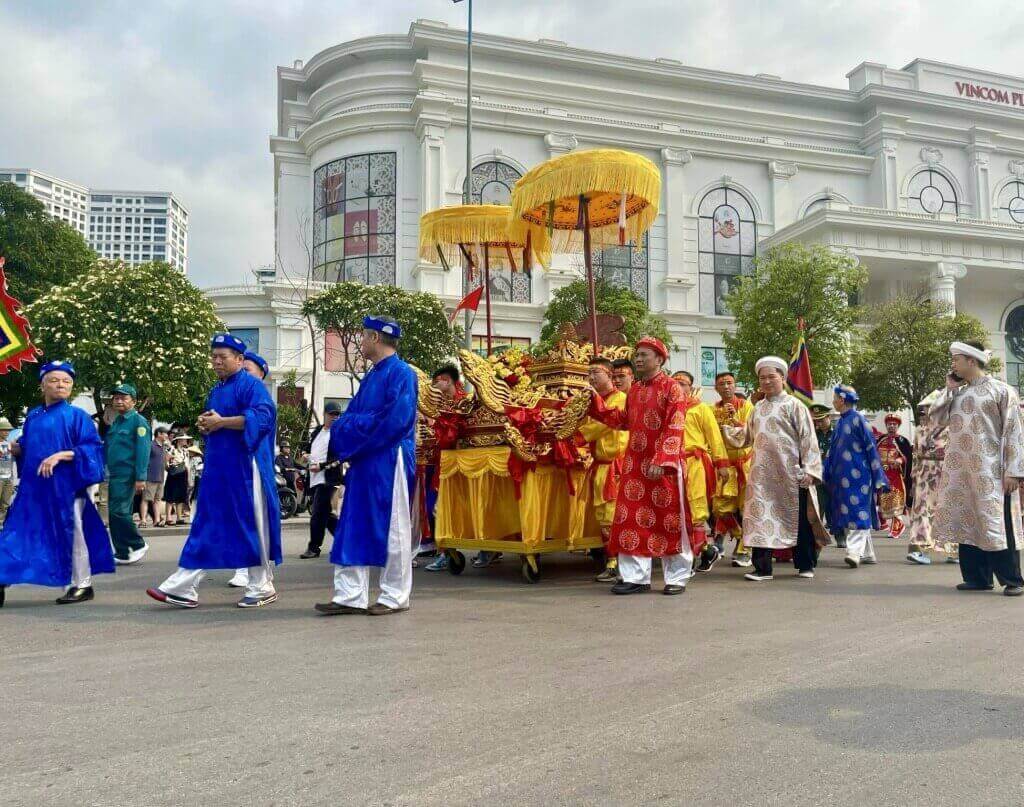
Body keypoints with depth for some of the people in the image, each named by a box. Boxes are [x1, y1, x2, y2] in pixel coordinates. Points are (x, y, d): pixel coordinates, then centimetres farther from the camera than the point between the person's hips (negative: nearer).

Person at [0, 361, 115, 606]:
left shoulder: (77, 416, -4)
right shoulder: (33, 417, 13)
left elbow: (92, 448, -11)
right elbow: (25, 448, 23)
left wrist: (60, 455, -23)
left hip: (65, 485, -5)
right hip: (33, 486, 5)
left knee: (70, 532, 2)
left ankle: (82, 585, 13)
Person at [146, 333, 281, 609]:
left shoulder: (251, 385, -7)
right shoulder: (215, 390, 19)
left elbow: (263, 416, -22)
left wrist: (221, 422, -18)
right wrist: (205, 425, 4)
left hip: (245, 467, -8)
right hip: (217, 467, 8)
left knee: (251, 525, -1)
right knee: (207, 526, 6)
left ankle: (263, 587, 10)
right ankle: (184, 587, 6)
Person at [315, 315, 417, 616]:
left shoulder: (401, 373, -8)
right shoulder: (370, 377, 17)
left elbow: (395, 420, -19)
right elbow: (350, 416, 17)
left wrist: (355, 430, -11)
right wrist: (345, 428, -5)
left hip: (388, 463, -8)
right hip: (364, 463, 8)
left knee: (390, 529, 1)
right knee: (353, 529, 7)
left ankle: (395, 596, 12)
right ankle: (351, 596, 12)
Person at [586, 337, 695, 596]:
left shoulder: (671, 387, -8)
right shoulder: (634, 388, 14)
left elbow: (674, 429, -15)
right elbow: (624, 420, 22)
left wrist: (661, 461, -24)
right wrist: (596, 402, 15)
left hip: (663, 464, -6)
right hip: (635, 463, 6)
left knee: (668, 518, 1)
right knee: (632, 516, 5)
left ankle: (677, 577, 13)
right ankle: (635, 576, 13)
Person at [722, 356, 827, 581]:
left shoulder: (794, 405, -2)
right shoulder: (758, 408, 14)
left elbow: (808, 439, -6)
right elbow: (747, 436, 24)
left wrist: (808, 470, -13)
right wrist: (724, 428, 13)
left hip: (790, 472, -4)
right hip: (763, 473, 5)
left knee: (798, 518, 4)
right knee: (760, 515, -1)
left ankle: (805, 565, 18)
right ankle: (762, 567, 4)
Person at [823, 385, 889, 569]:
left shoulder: (858, 419, -8)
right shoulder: (840, 422, 14)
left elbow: (871, 447, -8)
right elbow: (832, 450, 18)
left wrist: (878, 477, -9)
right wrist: (826, 475, 17)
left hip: (858, 475, -8)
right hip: (841, 477, 8)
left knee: (858, 512, -12)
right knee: (851, 512, 10)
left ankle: (854, 551, -20)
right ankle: (867, 553, 18)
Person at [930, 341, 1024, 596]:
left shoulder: (1001, 390, -3)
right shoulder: (957, 393, 15)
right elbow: (937, 419, 9)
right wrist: (949, 390, 4)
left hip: (990, 471, -6)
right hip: (960, 471, 6)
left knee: (996, 523, -5)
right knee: (967, 523, 7)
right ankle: (977, 577, 15)